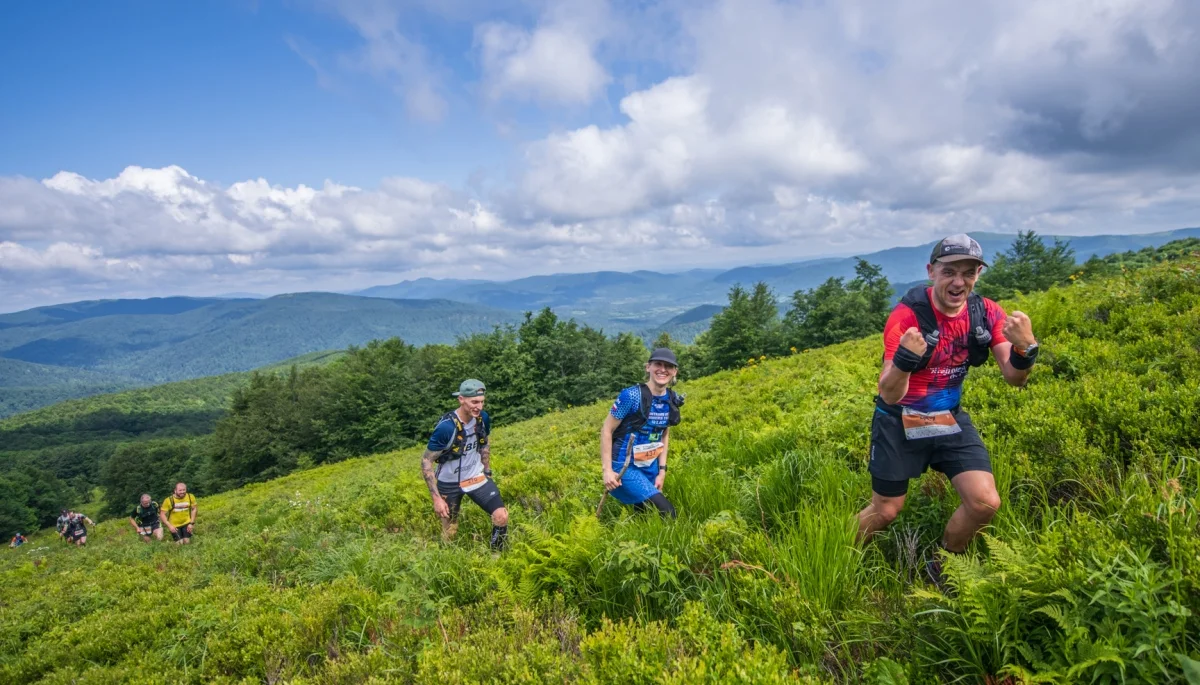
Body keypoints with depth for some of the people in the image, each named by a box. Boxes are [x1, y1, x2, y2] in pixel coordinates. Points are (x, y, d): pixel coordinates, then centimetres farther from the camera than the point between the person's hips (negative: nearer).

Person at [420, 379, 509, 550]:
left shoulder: (483, 418, -14)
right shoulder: (446, 427, -29)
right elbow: (426, 462, -21)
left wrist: (487, 472, 13)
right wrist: (436, 498, -22)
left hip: (476, 477, 4)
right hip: (449, 483, -3)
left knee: (501, 516, -11)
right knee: (450, 532, 9)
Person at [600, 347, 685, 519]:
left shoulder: (672, 400, -1)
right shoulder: (631, 395, -20)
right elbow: (606, 431, -14)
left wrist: (662, 470, 6)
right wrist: (607, 470, -17)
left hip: (651, 466, 7)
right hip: (625, 467, -7)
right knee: (667, 512, -16)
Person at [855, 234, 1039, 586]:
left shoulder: (986, 312, -9)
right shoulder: (907, 315, -24)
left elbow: (1014, 378, -9)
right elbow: (889, 396, -27)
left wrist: (1025, 349, -31)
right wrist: (904, 359, -48)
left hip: (950, 419, 4)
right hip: (899, 422, -4)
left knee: (986, 504, -8)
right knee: (885, 511, 4)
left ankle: (939, 566, 20)